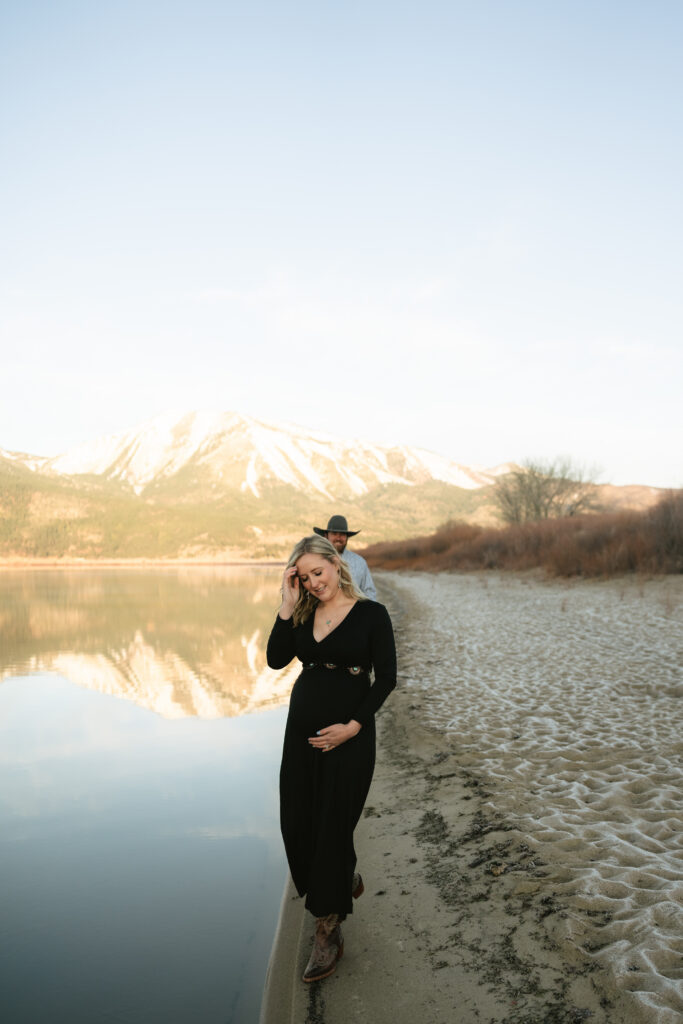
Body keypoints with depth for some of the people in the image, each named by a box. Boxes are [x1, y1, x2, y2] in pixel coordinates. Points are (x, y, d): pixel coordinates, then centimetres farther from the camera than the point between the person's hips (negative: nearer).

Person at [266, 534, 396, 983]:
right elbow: (276, 659, -6)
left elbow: (386, 677, -8)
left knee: (333, 826, 1)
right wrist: (288, 606, -12)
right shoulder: (304, 615, 6)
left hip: (347, 737, -5)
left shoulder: (371, 613, -7)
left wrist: (353, 726, -15)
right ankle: (345, 879, 39)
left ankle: (329, 932, 18)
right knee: (297, 822, 10)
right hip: (302, 730, 5)